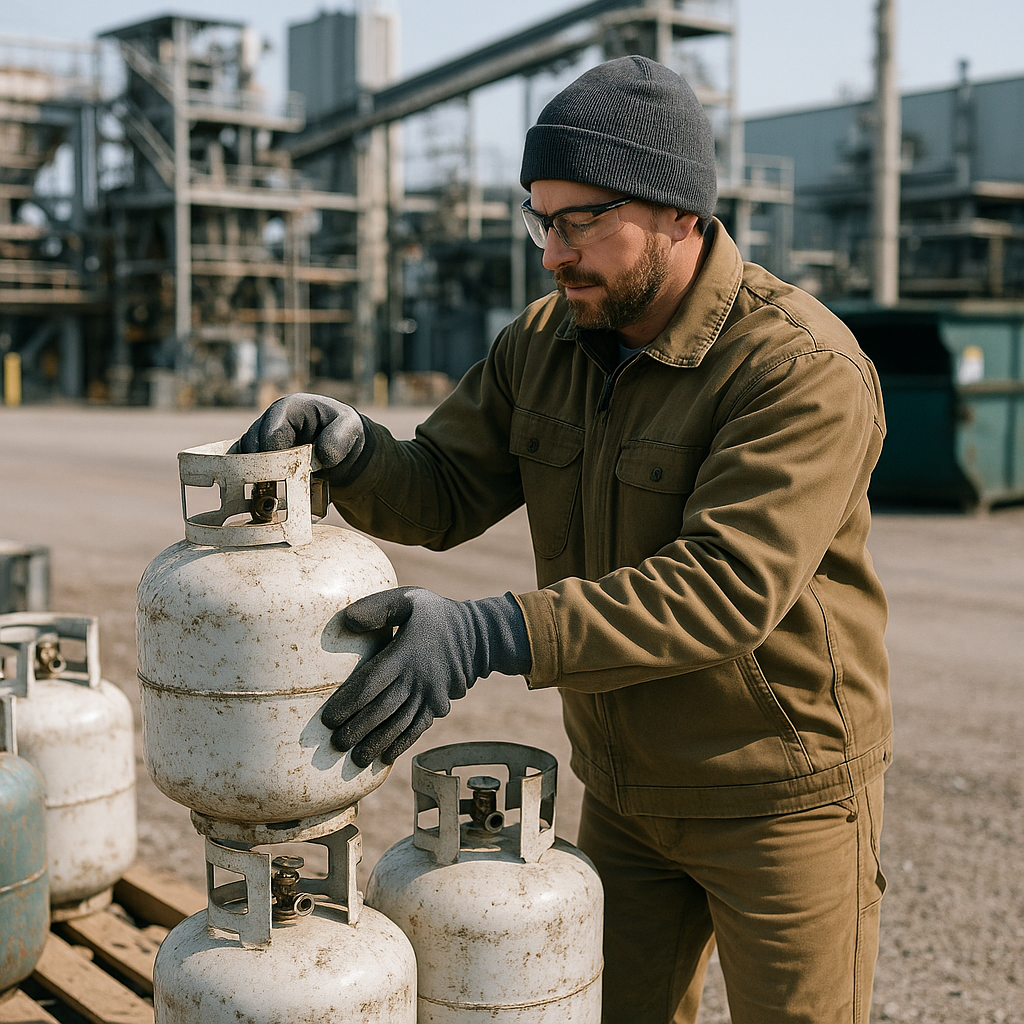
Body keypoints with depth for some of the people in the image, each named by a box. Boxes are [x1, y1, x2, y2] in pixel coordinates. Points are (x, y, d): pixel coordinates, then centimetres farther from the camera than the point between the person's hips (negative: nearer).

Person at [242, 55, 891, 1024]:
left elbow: (725, 587, -33)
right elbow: (443, 491, -1)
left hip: (781, 790, -6)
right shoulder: (546, 342, -1)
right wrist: (350, 448, -24)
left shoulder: (804, 368, -24)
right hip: (625, 786, 6)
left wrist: (491, 634, -42)